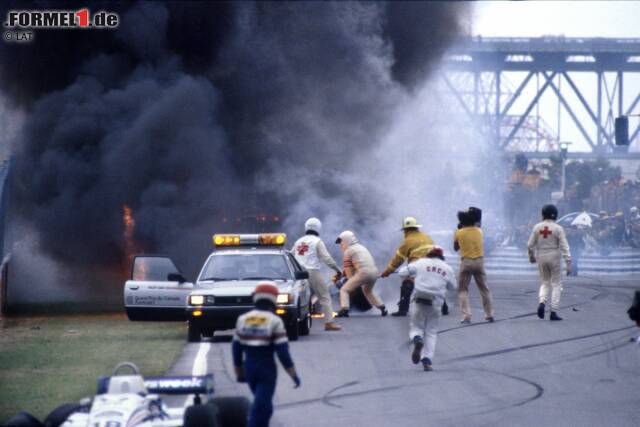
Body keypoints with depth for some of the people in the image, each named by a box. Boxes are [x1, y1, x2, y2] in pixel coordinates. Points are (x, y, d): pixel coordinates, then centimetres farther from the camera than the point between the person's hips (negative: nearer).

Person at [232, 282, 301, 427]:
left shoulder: (243, 319, 3)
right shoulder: (274, 321, -11)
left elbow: (236, 348, 8)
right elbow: (283, 351, -13)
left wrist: (239, 372, 19)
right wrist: (293, 374, -6)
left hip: (249, 367, 5)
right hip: (267, 369, -5)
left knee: (262, 404, 22)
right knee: (261, 406, -5)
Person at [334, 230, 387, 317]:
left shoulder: (348, 251, 6)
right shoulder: (361, 247, 28)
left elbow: (348, 270, 6)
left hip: (363, 273, -7)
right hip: (374, 272, 7)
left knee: (344, 290, 2)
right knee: (368, 291, 34)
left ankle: (344, 310, -15)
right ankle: (382, 308, 31)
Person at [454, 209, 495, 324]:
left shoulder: (459, 233, -3)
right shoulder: (479, 231, 4)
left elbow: (455, 248, 11)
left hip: (466, 262, -3)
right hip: (479, 261, 3)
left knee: (463, 290, 4)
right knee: (484, 289, 15)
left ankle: (466, 316, -10)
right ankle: (489, 314, 18)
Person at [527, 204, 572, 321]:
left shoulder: (537, 227, -2)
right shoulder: (558, 228, -10)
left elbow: (530, 245, 2)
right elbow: (564, 246, -15)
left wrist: (531, 256, 21)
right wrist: (568, 263, -14)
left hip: (541, 258, 3)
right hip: (554, 258, -3)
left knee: (545, 283, 17)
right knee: (556, 284, 7)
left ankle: (542, 303, -10)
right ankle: (553, 312, 2)